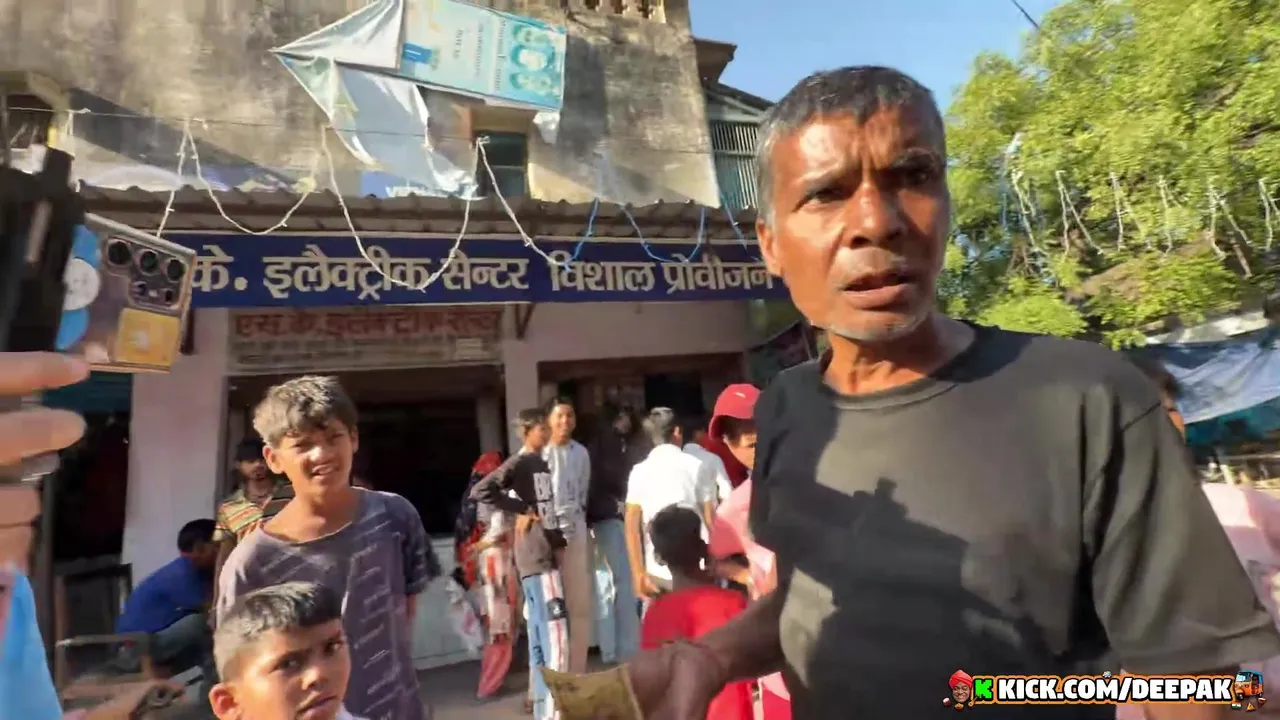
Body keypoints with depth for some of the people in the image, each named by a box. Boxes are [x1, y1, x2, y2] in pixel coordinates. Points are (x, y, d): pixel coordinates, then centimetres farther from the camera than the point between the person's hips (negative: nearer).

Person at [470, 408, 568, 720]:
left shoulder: (543, 465, 16)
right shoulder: (518, 463, -10)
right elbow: (480, 490, -23)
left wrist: (559, 539, 8)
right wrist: (521, 510, -17)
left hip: (548, 556, 9)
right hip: (536, 559, -9)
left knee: (541, 640, 16)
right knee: (555, 640, -8)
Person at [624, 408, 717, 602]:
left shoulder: (639, 472, 3)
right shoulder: (697, 467, 1)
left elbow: (632, 527, -2)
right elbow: (710, 521, -1)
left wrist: (638, 574, 1)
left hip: (656, 572, 1)